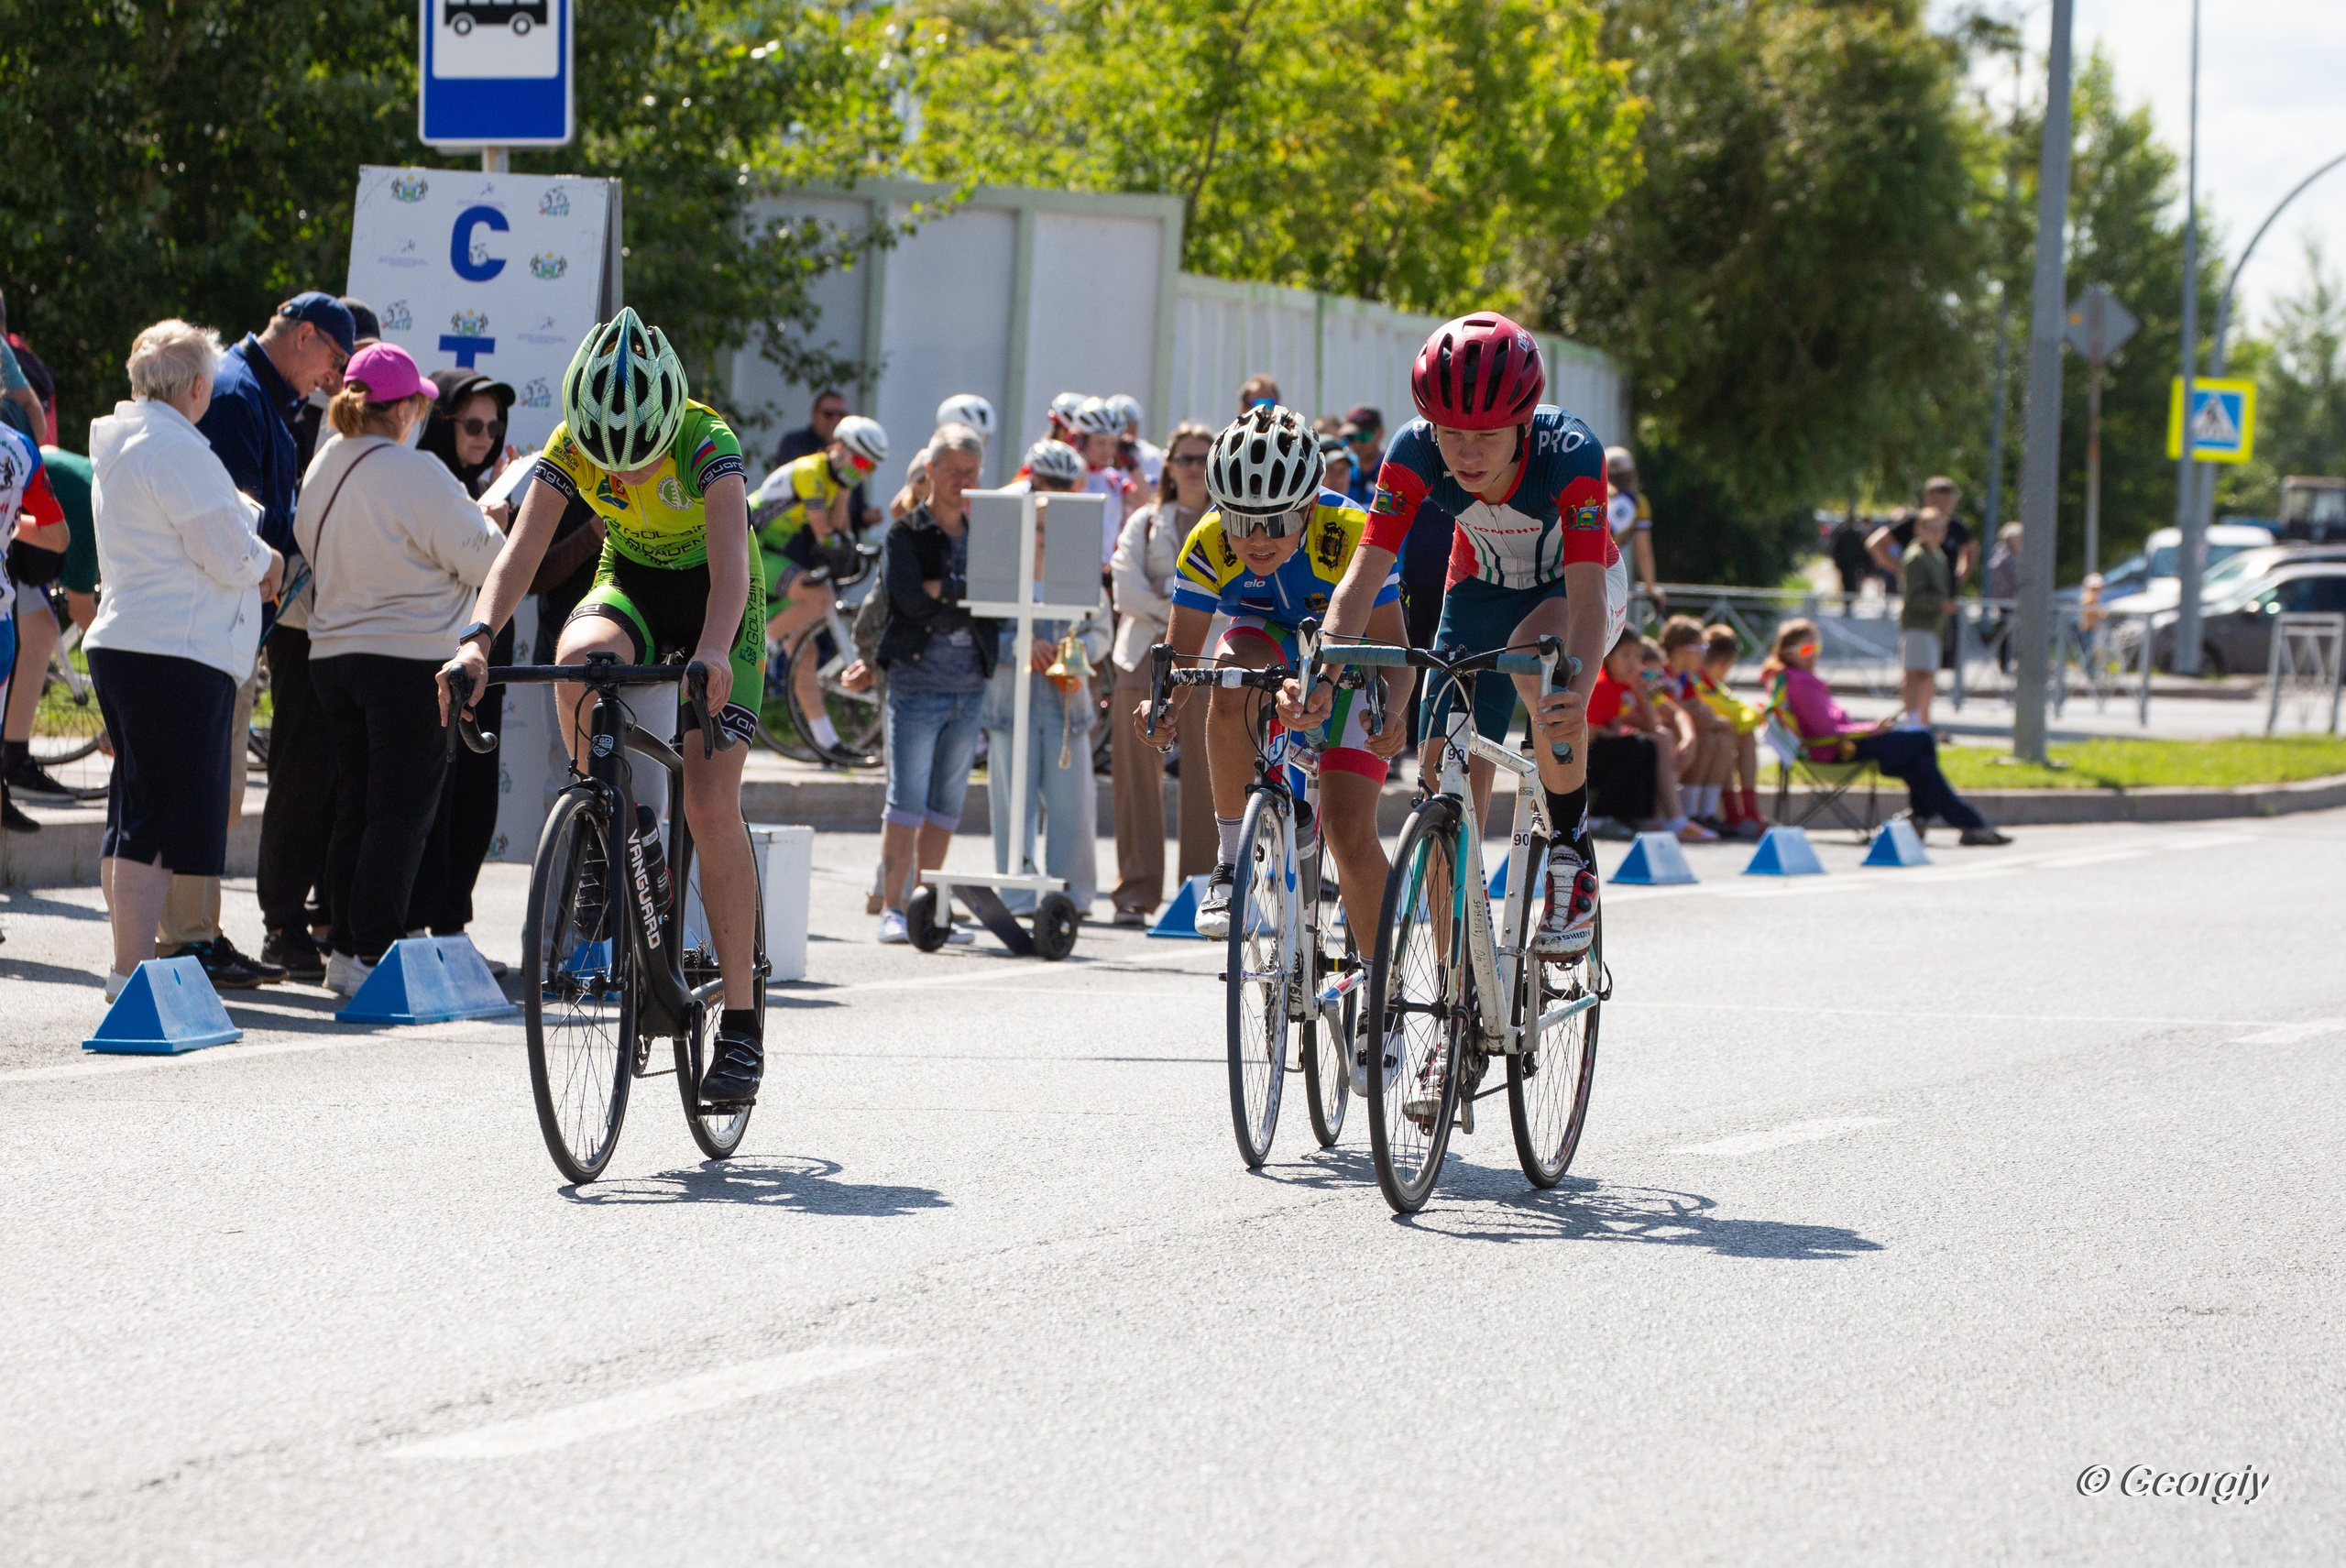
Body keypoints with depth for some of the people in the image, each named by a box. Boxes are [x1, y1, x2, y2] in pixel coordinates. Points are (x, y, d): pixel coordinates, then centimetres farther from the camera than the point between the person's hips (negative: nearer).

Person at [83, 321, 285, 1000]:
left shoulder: (120, 444, 17)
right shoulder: (175, 447, -15)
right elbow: (227, 553, -15)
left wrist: (252, 560, 9)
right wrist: (265, 563, 6)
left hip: (121, 640, 10)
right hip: (177, 650, -10)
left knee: (133, 815, 14)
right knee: (161, 817, -10)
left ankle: (131, 958, 19)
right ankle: (133, 969, -13)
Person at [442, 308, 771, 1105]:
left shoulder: (706, 442, -30)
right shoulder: (568, 448, -20)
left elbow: (730, 560, -43)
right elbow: (521, 549, -29)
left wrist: (713, 650, -61)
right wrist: (478, 637, -46)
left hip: (715, 604, -3)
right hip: (631, 586, 3)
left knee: (710, 803, -15)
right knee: (578, 658, -35)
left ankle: (740, 1020, -9)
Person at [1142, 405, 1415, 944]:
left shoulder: (1352, 535, -33)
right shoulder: (1208, 545, -26)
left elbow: (1392, 652, -27)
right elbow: (1180, 655, -20)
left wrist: (1390, 713, -48)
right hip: (1270, 645, 2)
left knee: (1351, 837, -16)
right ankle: (1233, 856, -25)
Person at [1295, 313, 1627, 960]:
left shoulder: (1569, 452, -36)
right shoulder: (1416, 452, -28)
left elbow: (1586, 591, -42)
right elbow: (1367, 569, -30)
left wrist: (1578, 690, -61)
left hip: (1575, 587, -3)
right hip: (1481, 592, 3)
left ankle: (1573, 851, -18)